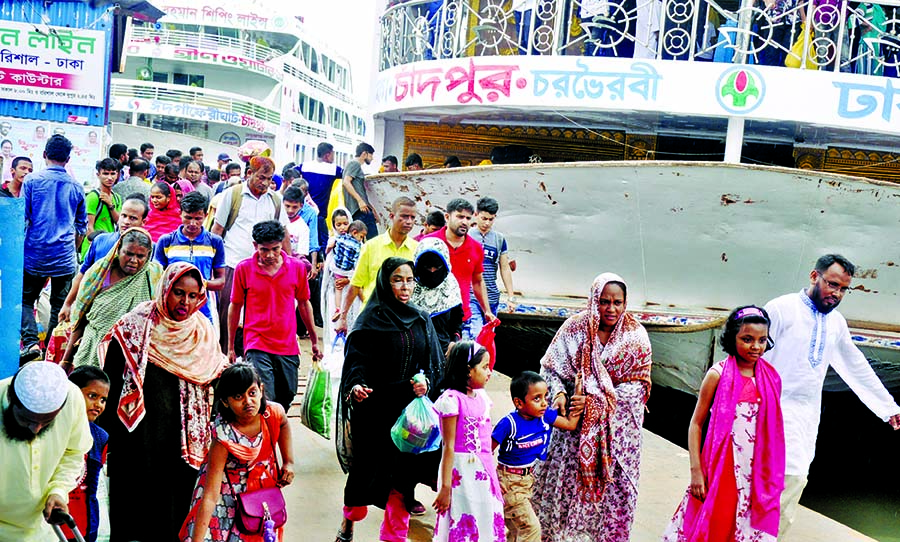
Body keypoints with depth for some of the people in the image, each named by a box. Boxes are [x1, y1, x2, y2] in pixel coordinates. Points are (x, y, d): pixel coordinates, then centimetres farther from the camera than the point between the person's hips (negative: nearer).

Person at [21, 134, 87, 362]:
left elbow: (21, 219, -3)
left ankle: (31, 342, -6)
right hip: (65, 258, 1)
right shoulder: (76, 187, 4)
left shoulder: (32, 181, -4)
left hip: (35, 255, -1)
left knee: (25, 300, 13)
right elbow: (82, 226, 12)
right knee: (60, 306, 10)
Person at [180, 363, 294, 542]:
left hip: (264, 485, 4)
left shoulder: (274, 412, -23)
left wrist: (289, 462, 1)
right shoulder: (223, 438, -34)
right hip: (229, 490, -4)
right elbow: (210, 496, -35)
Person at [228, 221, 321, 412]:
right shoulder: (244, 269, -4)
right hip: (257, 346, -3)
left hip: (288, 347, 3)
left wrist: (314, 341, 16)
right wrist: (230, 346, 9)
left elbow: (304, 304, 12)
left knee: (285, 400, 12)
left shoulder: (297, 267, 0)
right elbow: (235, 307, 6)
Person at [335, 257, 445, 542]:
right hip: (376, 408, -3)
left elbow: (436, 364, 10)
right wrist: (355, 386, -29)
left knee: (403, 471, 4)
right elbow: (357, 359, -10)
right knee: (368, 467, 5)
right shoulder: (372, 319, -4)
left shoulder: (422, 321, 9)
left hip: (410, 408, 3)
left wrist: (426, 382, -10)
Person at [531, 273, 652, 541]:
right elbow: (551, 367, -3)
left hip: (618, 424, 0)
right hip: (576, 419, 0)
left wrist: (596, 401, -20)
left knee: (616, 484, 6)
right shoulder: (575, 327, -9)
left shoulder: (635, 335, -9)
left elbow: (639, 385, -11)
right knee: (563, 475, 10)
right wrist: (559, 393, -23)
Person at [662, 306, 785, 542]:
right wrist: (695, 470, -10)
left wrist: (772, 476, 7)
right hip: (721, 467, -3)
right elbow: (696, 423, -5)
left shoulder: (771, 378, 3)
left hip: (756, 473, 3)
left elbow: (773, 429, 10)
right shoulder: (718, 374, -7)